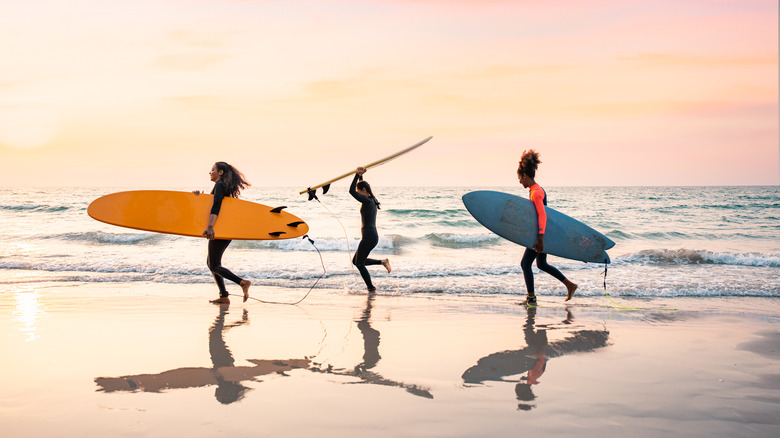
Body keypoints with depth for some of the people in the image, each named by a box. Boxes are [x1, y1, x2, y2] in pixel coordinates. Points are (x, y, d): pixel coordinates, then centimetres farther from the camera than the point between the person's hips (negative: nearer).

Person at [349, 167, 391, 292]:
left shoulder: (367, 201, -15)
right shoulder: (371, 201, 13)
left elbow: (352, 191, -22)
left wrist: (357, 175, -17)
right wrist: (360, 175, 22)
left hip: (369, 237, -9)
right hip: (373, 236, 9)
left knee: (359, 263, 3)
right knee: (356, 261, 17)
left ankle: (371, 287, 8)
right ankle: (382, 262, 11)